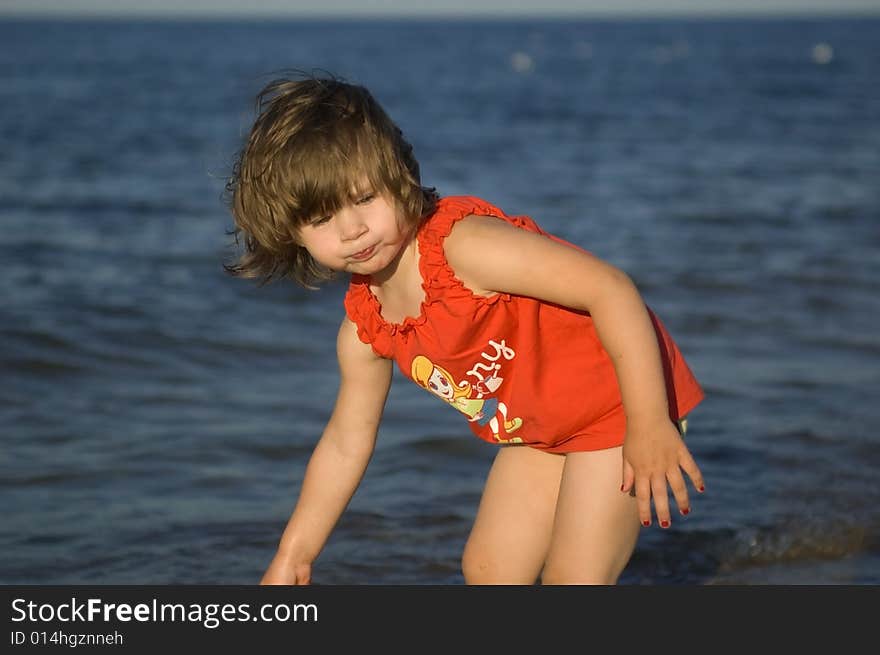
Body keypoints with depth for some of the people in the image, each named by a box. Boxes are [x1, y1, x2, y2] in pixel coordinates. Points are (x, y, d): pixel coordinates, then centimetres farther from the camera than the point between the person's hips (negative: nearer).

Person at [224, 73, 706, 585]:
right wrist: (293, 556, 13)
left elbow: (611, 289, -33)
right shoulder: (364, 329, -4)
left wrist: (649, 425, -33)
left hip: (623, 400, -8)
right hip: (539, 431, 8)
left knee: (574, 580, -10)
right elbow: (346, 441, 9)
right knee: (488, 569, 11)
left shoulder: (465, 245, -30)